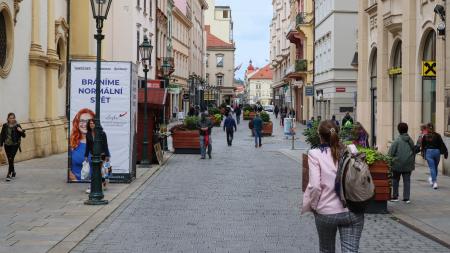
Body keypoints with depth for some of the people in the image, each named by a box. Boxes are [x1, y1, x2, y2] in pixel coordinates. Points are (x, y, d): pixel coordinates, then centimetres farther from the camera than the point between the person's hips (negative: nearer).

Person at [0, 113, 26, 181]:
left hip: (14, 145, -3)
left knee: (11, 159, -13)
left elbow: (23, 136, -4)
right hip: (7, 145, 3)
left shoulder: (17, 126, -5)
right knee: (9, 160, 12)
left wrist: (21, 131, -24)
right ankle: (13, 171, 34)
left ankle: (9, 175, -12)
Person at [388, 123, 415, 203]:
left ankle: (395, 196, 14)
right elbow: (414, 152, 14)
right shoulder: (410, 140, 5)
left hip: (398, 164, -4)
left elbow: (391, 153, -11)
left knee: (395, 180, 10)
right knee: (407, 181, 6)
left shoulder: (397, 140, -11)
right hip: (408, 165, 4)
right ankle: (406, 198, 4)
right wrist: (413, 162, 22)